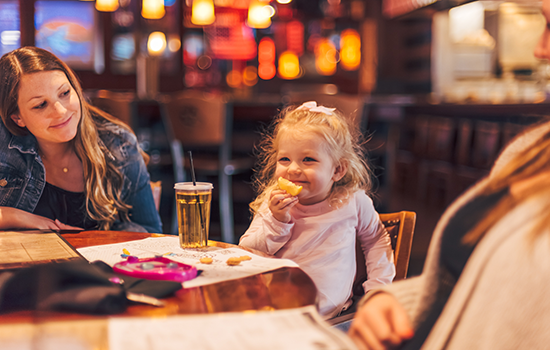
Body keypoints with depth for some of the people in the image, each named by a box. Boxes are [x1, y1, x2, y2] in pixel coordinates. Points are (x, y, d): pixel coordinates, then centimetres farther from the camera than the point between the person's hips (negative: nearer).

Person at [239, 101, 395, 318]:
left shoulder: (353, 202, 2)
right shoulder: (273, 204, 5)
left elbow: (376, 240, 21)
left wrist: (377, 288, 10)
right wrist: (276, 222, -14)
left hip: (327, 315, 0)